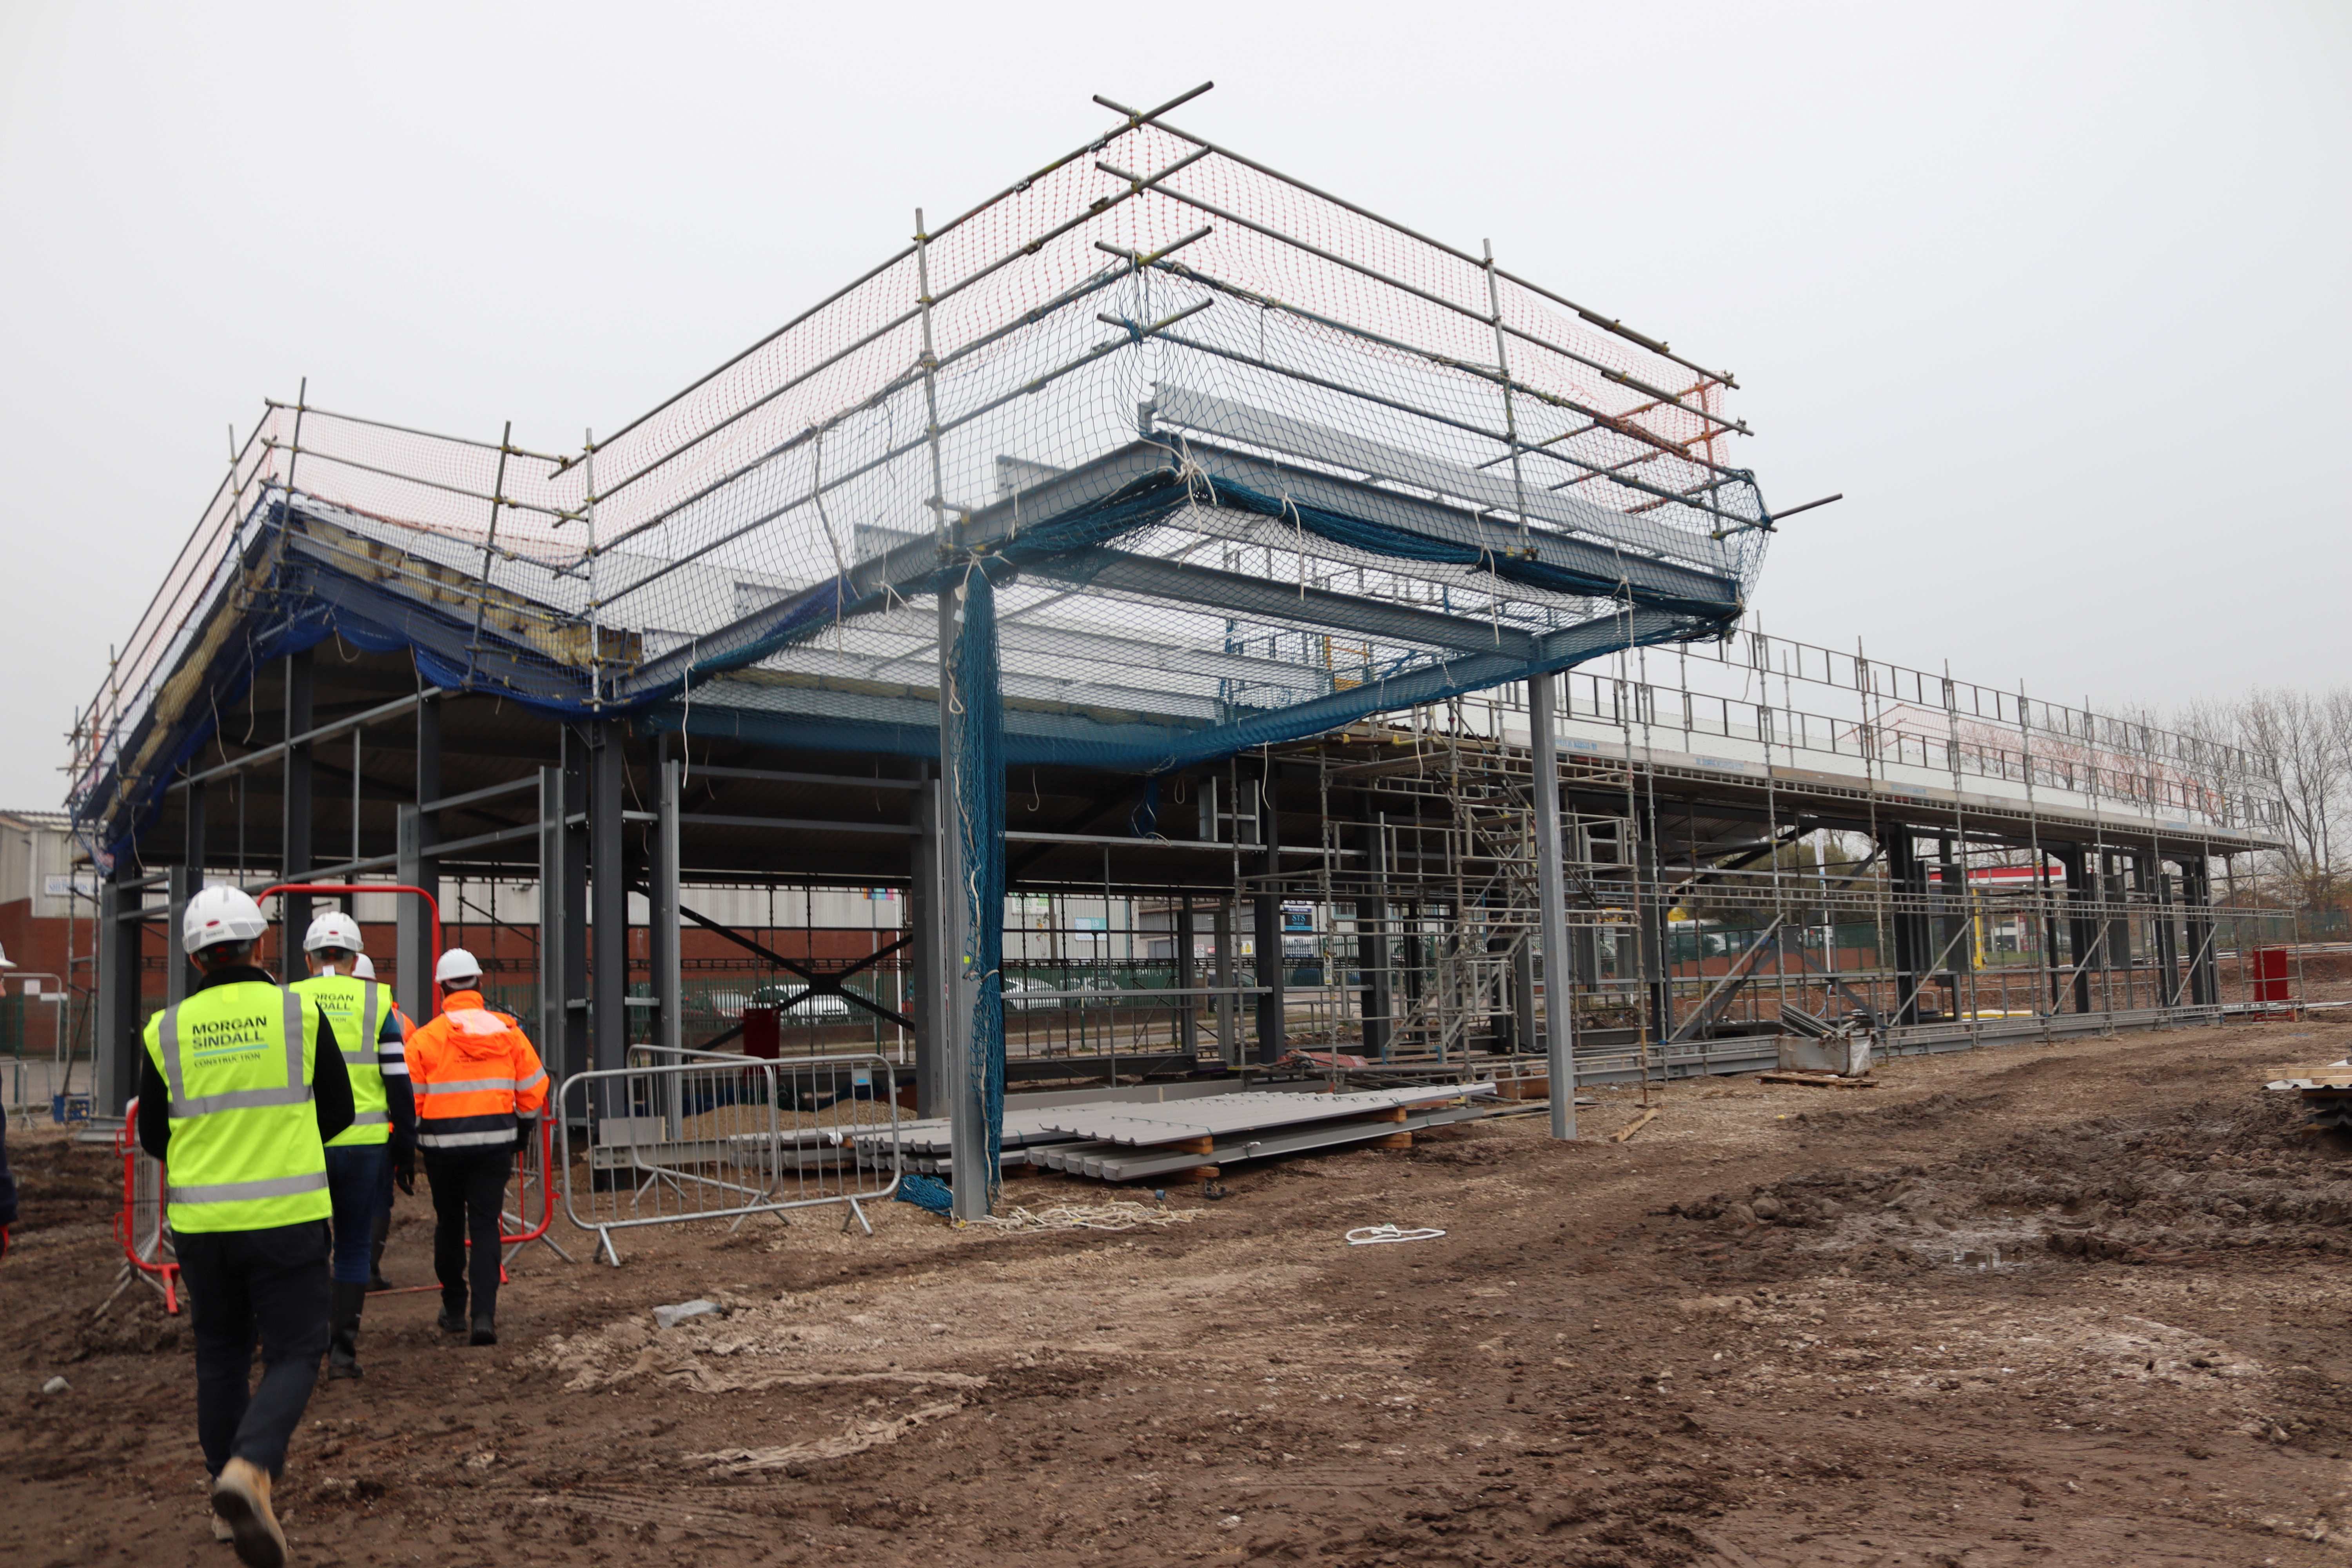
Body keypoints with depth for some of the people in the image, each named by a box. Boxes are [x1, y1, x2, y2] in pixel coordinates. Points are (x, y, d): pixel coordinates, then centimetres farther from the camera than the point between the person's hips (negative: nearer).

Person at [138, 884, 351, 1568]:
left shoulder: (168, 1029, -1)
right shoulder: (299, 1012, -5)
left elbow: (153, 1138, 8)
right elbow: (337, 1113, 2)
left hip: (201, 1222, 3)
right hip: (288, 1217, -3)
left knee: (220, 1355, 19)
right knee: (293, 1354, 3)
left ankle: (228, 1488, 26)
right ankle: (249, 1469, -20)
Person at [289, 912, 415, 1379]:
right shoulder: (376, 1002, 2)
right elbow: (398, 1083, 1)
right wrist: (405, 1150, 8)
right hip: (364, 1144, 0)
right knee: (354, 1248, 9)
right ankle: (342, 1351, 10)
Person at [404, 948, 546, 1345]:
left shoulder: (426, 1037, -7)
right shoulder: (507, 1030, 1)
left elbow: (410, 1098, -7)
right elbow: (533, 1087, 4)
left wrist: (413, 1136, 9)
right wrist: (523, 1130, 17)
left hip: (443, 1144, -1)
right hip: (495, 1142, 1)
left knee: (449, 1224, 16)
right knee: (485, 1226, 5)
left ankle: (454, 1312, 26)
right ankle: (484, 1315, -5)